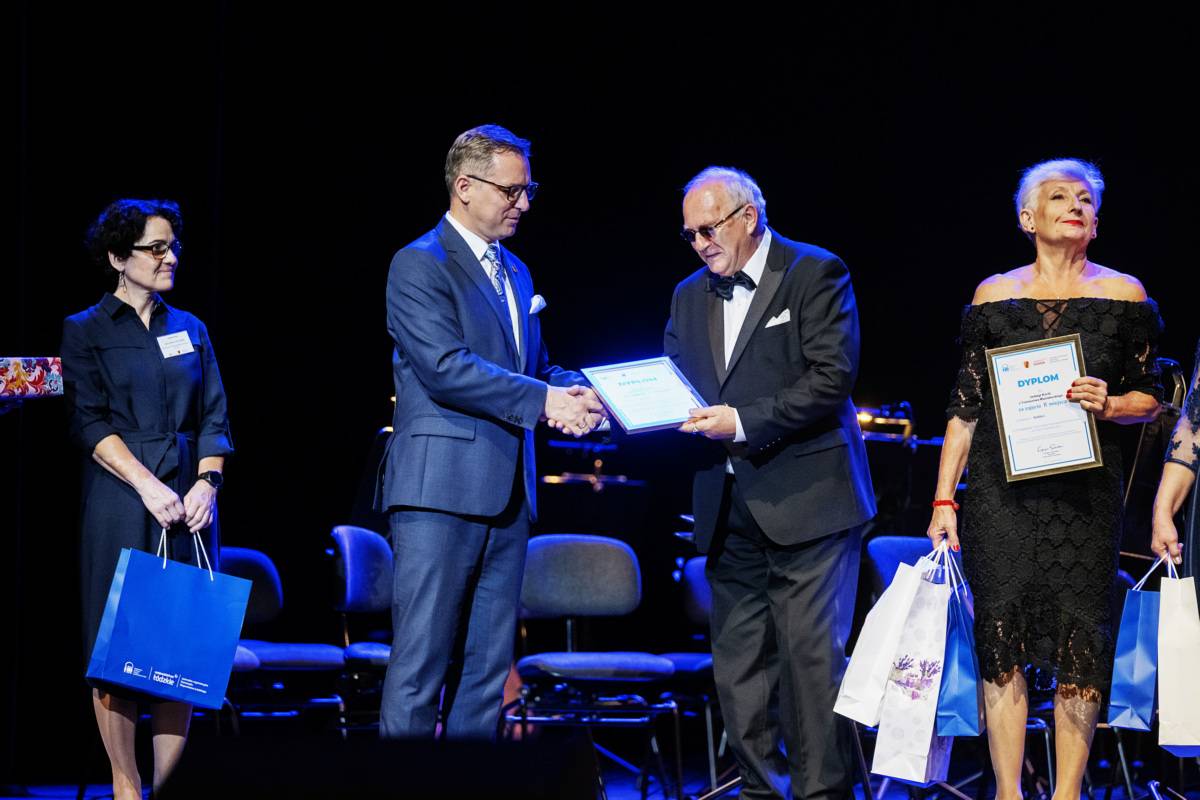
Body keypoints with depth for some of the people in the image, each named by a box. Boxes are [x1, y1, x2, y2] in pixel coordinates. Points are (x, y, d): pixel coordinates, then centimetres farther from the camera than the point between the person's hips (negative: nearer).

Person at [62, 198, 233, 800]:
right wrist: (148, 485, -16)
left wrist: (206, 483, -6)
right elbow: (90, 421, -5)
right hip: (120, 503, -3)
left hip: (188, 501, 3)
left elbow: (213, 418, 11)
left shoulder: (191, 331, 16)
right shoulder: (85, 331, 5)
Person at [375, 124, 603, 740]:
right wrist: (543, 399, -20)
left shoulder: (514, 273, 20)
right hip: (440, 488, -8)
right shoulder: (419, 266, -6)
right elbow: (445, 368, -17)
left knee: (487, 668, 8)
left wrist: (575, 392, 1)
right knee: (421, 664, -9)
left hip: (507, 493, 8)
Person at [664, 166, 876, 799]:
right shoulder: (691, 295, 17)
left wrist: (743, 422, -18)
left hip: (805, 502, -6)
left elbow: (833, 376, -13)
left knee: (812, 653, -6)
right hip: (728, 506, 6)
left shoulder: (815, 274, -3)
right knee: (737, 662, 7)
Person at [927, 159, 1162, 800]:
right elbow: (966, 404, 8)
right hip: (1001, 488, 0)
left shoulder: (1123, 294, 6)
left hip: (1084, 490, 0)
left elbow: (1149, 398, 9)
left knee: (1079, 639, -4)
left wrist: (1109, 404, -14)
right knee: (1002, 633, -4)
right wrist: (944, 499, 3)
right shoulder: (995, 295, 7)